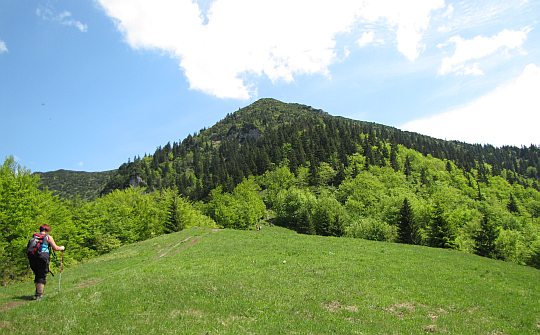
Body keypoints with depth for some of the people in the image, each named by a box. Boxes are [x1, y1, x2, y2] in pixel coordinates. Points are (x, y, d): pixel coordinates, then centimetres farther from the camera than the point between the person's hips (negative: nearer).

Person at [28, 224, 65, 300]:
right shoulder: (48, 237, 5)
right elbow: (55, 248, 6)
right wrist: (62, 248, 24)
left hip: (32, 257, 5)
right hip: (43, 256, -5)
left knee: (37, 275, 19)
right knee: (42, 276, 2)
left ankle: (37, 291, 23)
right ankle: (39, 294, -2)